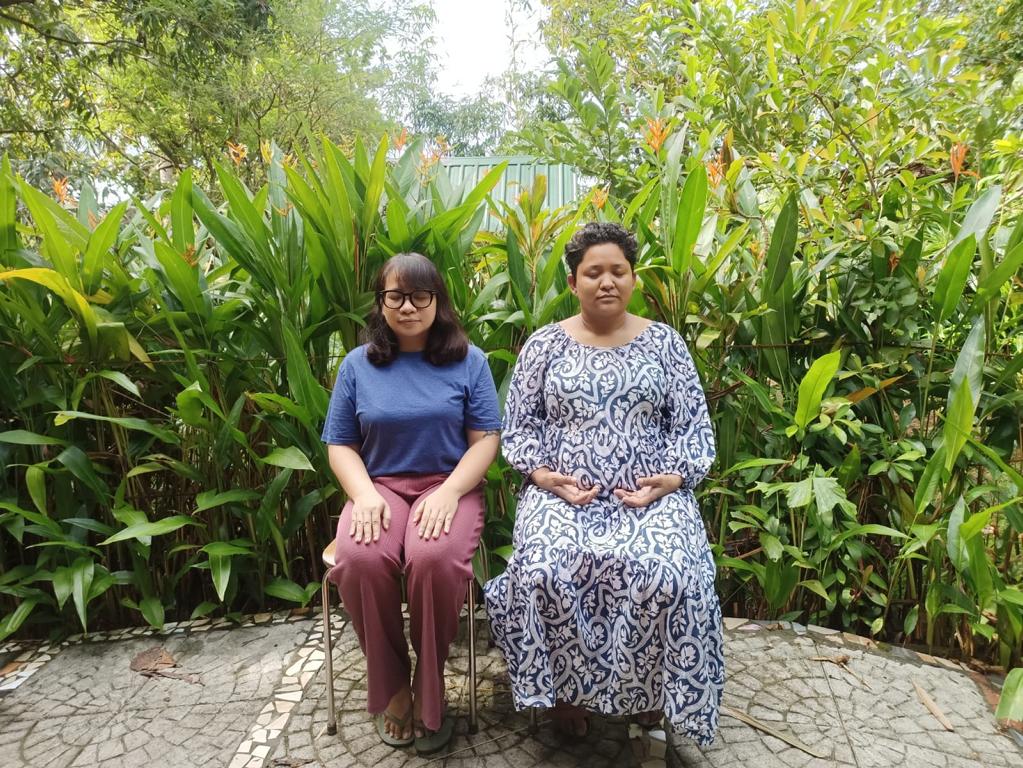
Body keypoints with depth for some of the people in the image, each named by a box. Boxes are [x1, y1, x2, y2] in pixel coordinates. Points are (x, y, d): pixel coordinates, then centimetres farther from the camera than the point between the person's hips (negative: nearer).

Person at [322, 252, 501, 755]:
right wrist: (365, 495, -12)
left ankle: (430, 683, -7)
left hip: (449, 485, -1)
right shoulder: (357, 364, 9)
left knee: (435, 558, -35)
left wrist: (448, 493, -16)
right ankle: (390, 685, -5)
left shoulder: (468, 361, 4)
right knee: (358, 559, -31)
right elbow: (340, 445, 8)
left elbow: (485, 439, -1)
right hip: (381, 487, 2)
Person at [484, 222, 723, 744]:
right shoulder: (544, 344, 7)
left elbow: (693, 425, 7)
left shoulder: (663, 342, 8)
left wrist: (673, 477, -10)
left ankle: (651, 688, -1)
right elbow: (518, 425, 7)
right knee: (544, 568, -29)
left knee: (668, 574, -29)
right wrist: (542, 474, -10)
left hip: (649, 493, 0)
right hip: (562, 493, 0)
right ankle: (566, 686, -2)